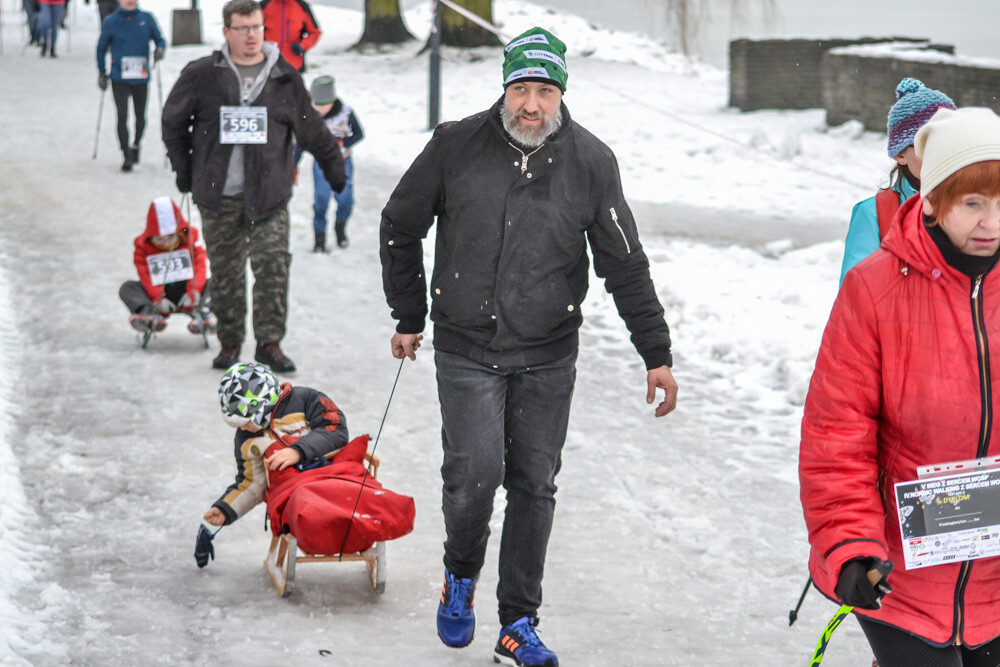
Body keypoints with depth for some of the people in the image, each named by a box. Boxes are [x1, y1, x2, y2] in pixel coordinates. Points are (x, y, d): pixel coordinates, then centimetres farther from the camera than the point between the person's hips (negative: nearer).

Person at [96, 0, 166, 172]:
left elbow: (160, 39, 9)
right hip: (119, 79, -1)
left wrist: (160, 49, -14)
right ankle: (127, 157, -7)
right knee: (122, 116, -11)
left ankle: (135, 145, 38)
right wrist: (102, 74, 8)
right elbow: (102, 48, 11)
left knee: (140, 117, 11)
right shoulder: (110, 22, 1)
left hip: (141, 79, 1)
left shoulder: (147, 19, 2)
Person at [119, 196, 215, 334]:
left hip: (185, 294, 0)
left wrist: (193, 292, -24)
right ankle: (149, 315, -49)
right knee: (128, 288, -21)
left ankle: (201, 315, -51)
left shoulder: (191, 239, 1)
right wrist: (158, 299, -26)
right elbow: (145, 275, -11)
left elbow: (199, 266, -8)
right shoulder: (142, 246, -1)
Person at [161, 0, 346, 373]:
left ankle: (270, 343, -1)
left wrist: (335, 169, 19)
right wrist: (183, 169, 12)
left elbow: (312, 130, 14)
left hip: (268, 195, 0)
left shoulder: (283, 79, 5)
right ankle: (229, 343, 19)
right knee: (225, 272, 6)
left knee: (273, 265, -10)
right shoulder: (202, 76, 2)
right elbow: (173, 122, 13)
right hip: (218, 194, 0)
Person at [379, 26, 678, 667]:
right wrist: (409, 317, 12)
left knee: (534, 487, 4)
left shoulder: (590, 161, -5)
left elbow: (626, 264, 1)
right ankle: (461, 574, 16)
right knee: (475, 473, -14)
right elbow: (400, 228, 8)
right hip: (466, 350, -1)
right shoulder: (457, 146, -7)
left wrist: (657, 355, 0)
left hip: (549, 357, 1)